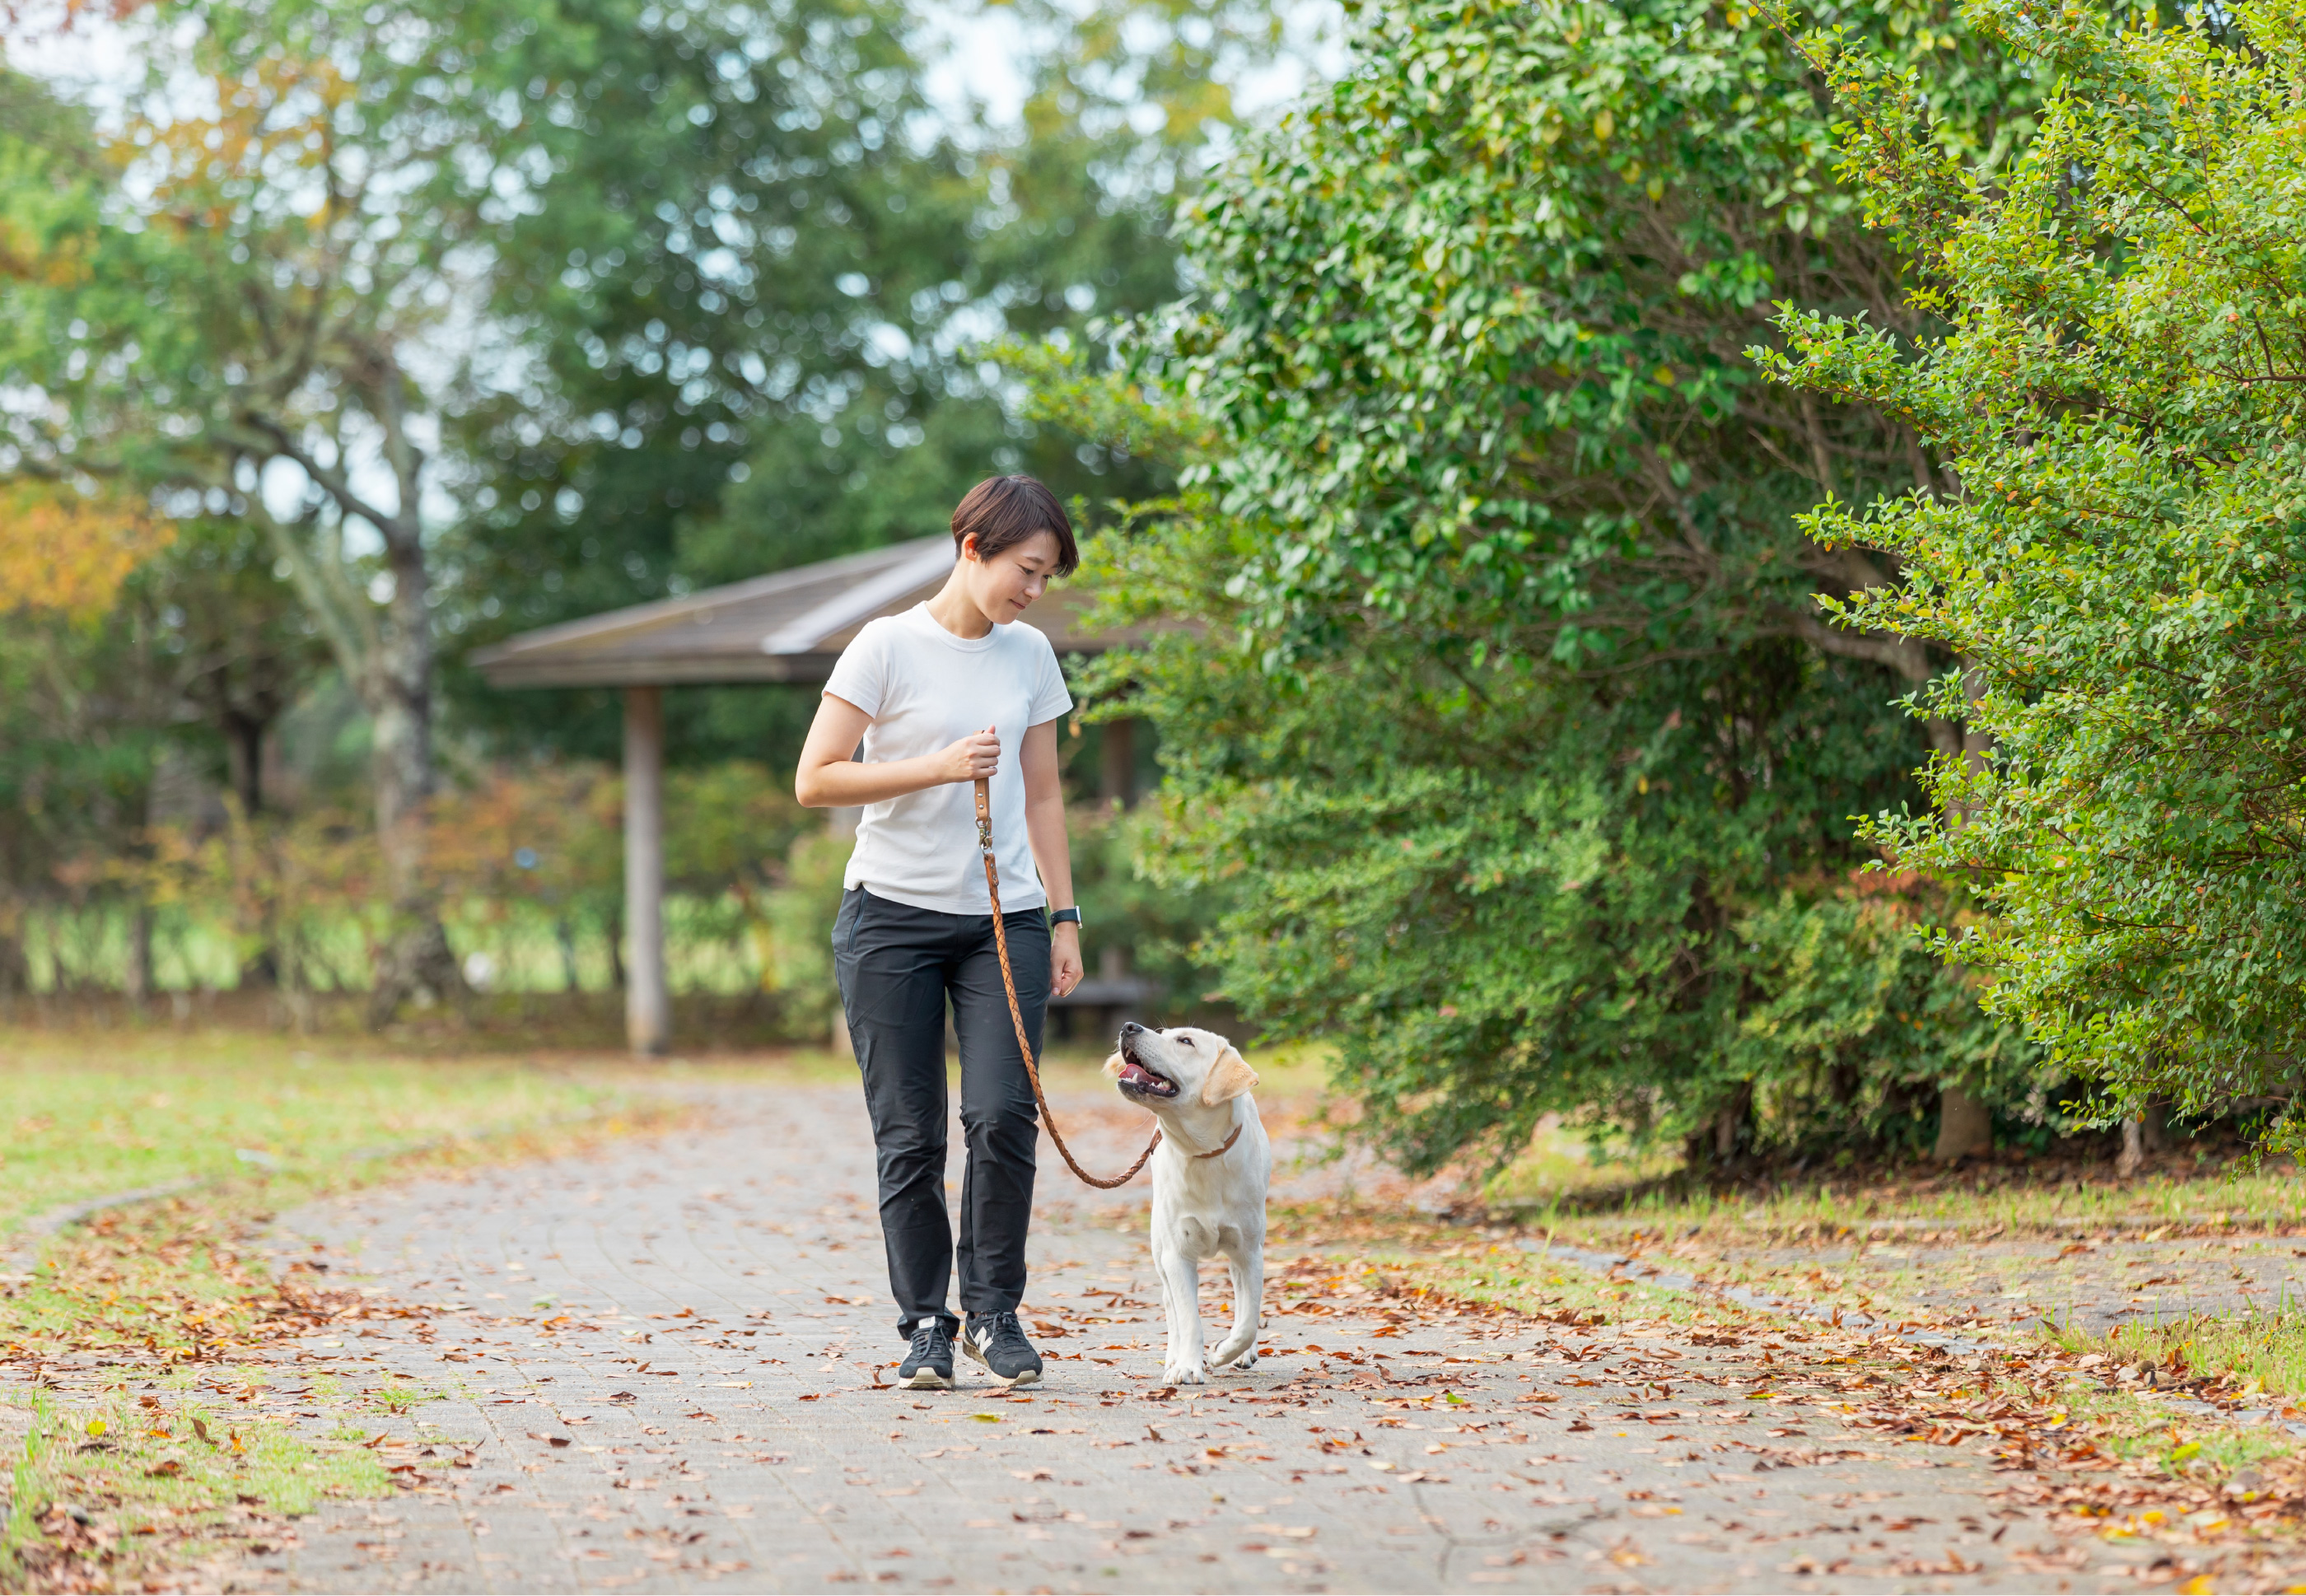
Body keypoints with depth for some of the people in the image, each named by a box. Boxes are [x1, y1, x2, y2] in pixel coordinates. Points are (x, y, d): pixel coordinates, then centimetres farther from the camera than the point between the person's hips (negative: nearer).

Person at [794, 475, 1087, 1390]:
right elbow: (814, 781, -8)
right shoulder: (889, 646, -5)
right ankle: (925, 1324, 10)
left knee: (1003, 1117, -10)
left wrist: (1064, 918, 10)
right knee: (909, 1135, -1)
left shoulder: (1030, 656, 9)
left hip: (1004, 919, 3)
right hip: (893, 914, -3)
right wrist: (940, 767, -16)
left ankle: (994, 1311, 5)